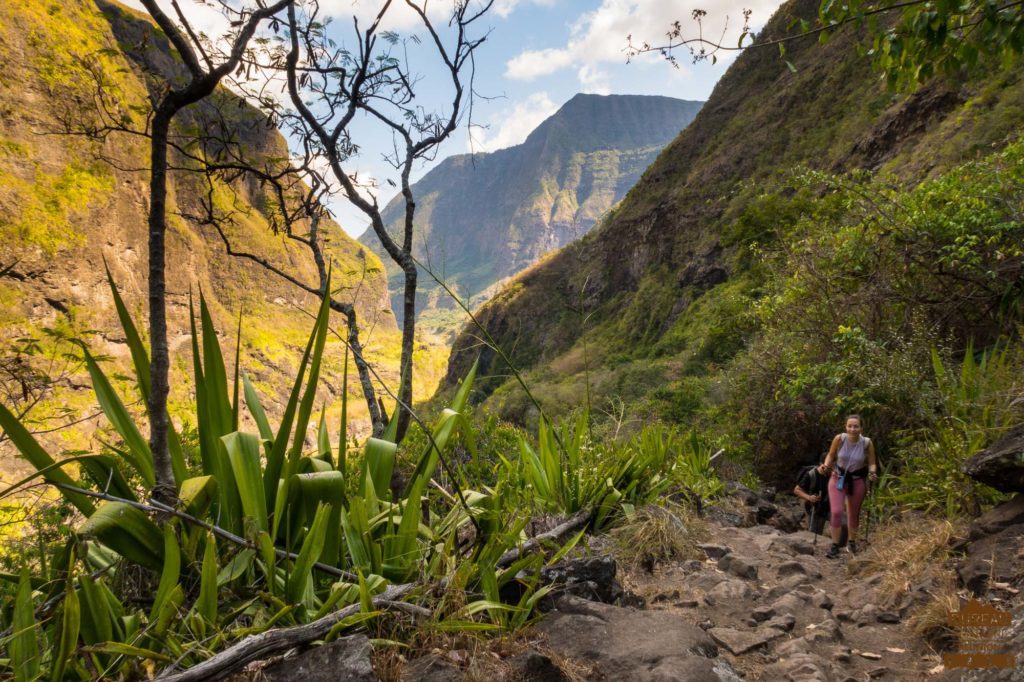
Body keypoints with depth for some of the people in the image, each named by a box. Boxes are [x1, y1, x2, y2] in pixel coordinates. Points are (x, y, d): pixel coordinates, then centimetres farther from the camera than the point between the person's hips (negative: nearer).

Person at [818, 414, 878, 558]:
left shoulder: (867, 443, -17)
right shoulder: (839, 439, -17)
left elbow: (872, 463, -4)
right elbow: (831, 455, 1)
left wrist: (872, 473, -24)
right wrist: (825, 466, -16)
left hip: (857, 481, 1)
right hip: (838, 478, -1)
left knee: (854, 514, 16)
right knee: (836, 512, -13)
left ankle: (851, 542, 39)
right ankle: (835, 546, 1)